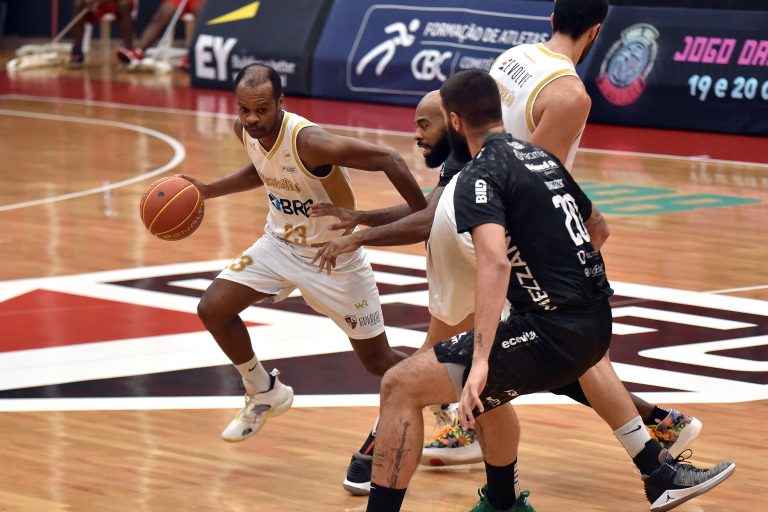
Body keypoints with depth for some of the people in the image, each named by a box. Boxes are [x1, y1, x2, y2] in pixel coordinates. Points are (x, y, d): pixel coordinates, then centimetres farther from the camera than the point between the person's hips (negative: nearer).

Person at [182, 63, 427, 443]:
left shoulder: (309, 142, -34)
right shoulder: (245, 131, -10)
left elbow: (389, 160, -32)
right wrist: (207, 191, 5)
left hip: (333, 256, -6)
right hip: (280, 244, 6)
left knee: (378, 361, 1)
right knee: (212, 310, -6)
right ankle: (264, 393, 18)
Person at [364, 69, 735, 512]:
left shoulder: (479, 177, -9)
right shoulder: (543, 158, 16)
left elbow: (496, 262, -26)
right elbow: (597, 227, 32)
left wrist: (481, 361, -33)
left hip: (552, 332, -9)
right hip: (597, 323, 9)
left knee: (401, 386, -7)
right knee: (485, 389, 35)